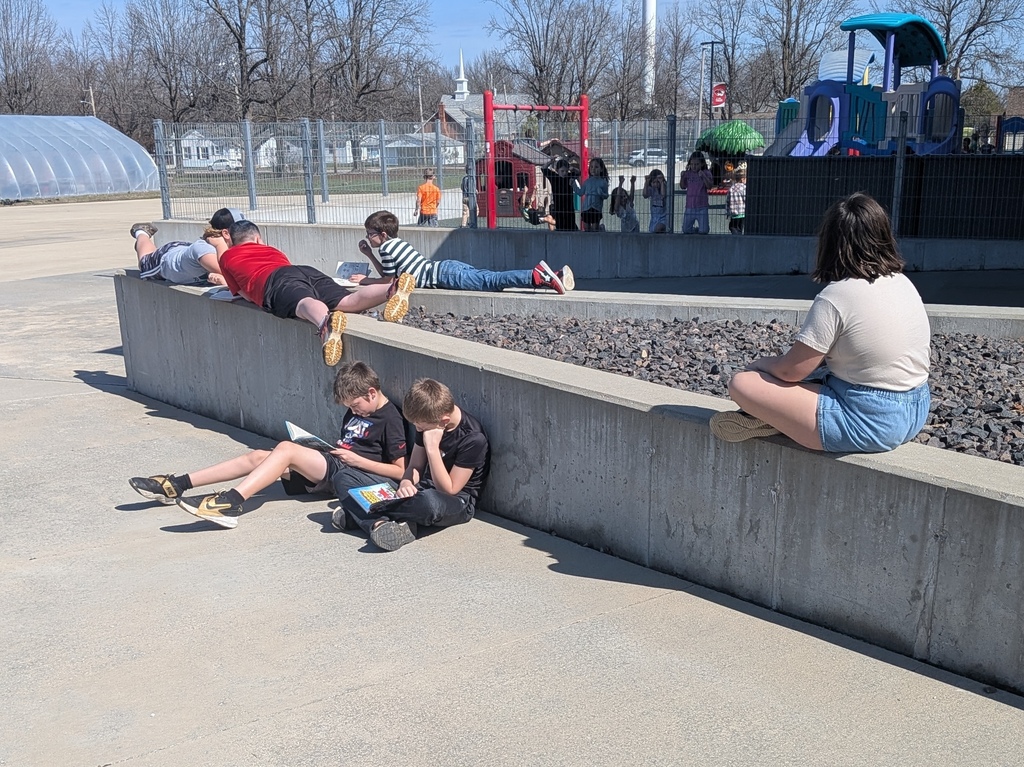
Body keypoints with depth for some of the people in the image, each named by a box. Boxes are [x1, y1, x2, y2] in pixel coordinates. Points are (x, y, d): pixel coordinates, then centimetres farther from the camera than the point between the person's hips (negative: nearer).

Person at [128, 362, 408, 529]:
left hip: (351, 474, -9)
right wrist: (330, 450, 7)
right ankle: (177, 485, -5)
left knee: (286, 448, -28)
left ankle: (230, 502, -41)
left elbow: (401, 470, -14)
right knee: (258, 456, -4)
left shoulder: (391, 419, -9)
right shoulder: (357, 412, 17)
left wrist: (356, 459, -15)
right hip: (331, 466, 9)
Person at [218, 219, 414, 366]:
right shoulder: (271, 249, 42)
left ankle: (326, 323, -72)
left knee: (304, 303, -37)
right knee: (349, 301, -21)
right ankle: (393, 289, -49)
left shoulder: (227, 257, 30)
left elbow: (246, 295, 28)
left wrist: (234, 285, 50)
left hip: (276, 282, -4)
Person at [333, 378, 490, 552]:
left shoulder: (473, 439, -23)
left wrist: (432, 447, -28)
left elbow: (448, 490, -20)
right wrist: (406, 483, -17)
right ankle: (381, 522, -31)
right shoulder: (427, 422, -3)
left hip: (457, 502, -7)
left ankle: (357, 513, -21)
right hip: (422, 490, 7)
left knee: (429, 501, -45)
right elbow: (415, 466, 5)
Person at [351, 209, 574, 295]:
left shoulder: (386, 247, 2)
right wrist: (369, 254, 35)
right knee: (493, 279, -3)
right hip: (446, 267, 8)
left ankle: (539, 276, -40)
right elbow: (387, 272, 39)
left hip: (443, 275, -8)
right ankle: (552, 275, -15)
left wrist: (366, 280, 17)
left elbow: (389, 280, 4)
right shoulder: (397, 242, 29)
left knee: (490, 281, -21)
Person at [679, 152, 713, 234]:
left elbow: (710, 186, -14)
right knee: (686, 230, 5)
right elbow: (683, 187, 11)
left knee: (703, 231, -3)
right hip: (689, 207, 3)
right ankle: (695, 229, 35)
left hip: (702, 207, -3)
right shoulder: (688, 173, 4)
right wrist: (682, 177, -6)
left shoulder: (706, 173, -4)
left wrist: (703, 176, -26)